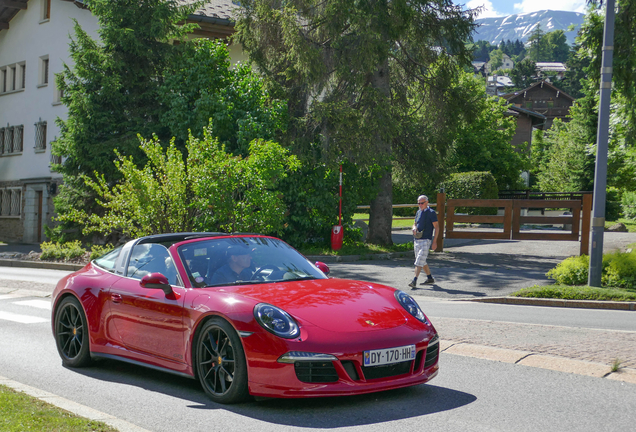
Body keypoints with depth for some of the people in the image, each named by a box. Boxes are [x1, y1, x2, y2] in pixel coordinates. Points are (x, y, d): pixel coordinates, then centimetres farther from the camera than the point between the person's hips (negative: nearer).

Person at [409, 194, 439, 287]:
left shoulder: (431, 213, -6)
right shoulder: (418, 212, 14)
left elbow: (436, 227, -7)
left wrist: (434, 241, -12)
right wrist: (414, 228, -1)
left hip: (426, 240, -8)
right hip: (416, 240, 8)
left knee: (419, 261, -14)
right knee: (422, 261, 15)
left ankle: (414, 280, -18)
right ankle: (430, 278, 28)